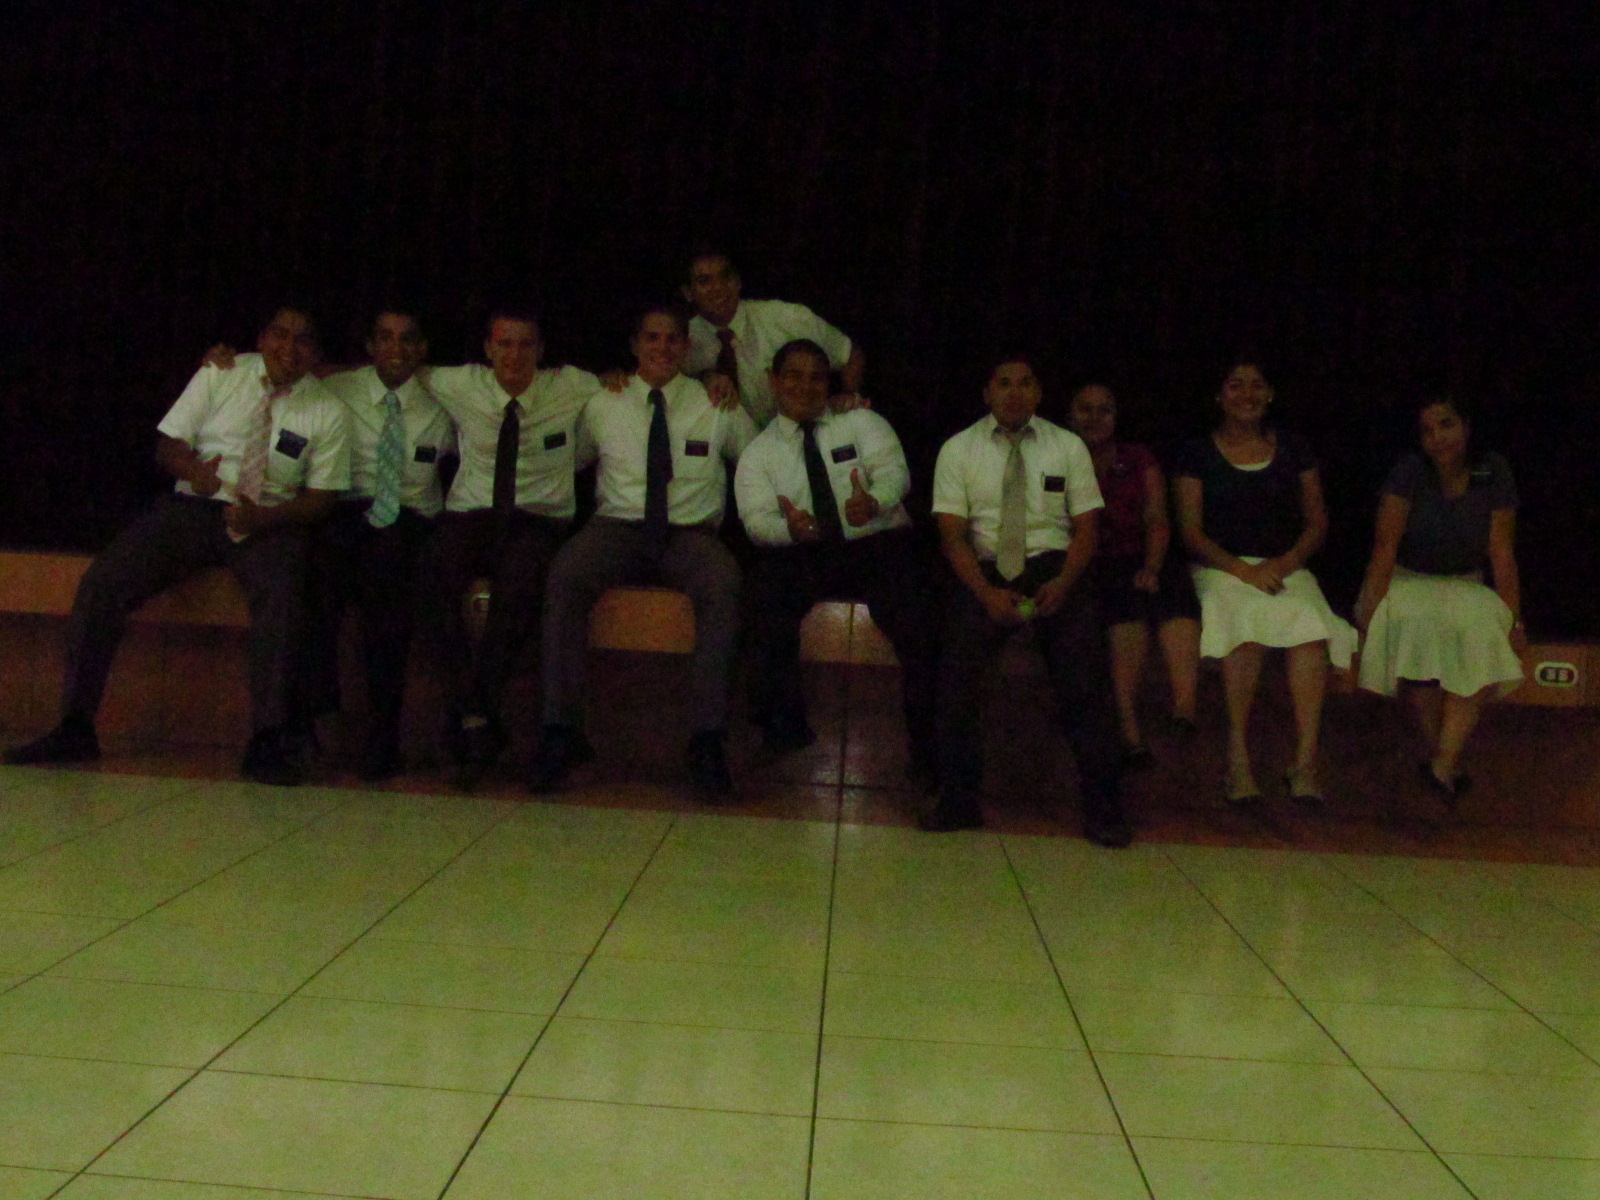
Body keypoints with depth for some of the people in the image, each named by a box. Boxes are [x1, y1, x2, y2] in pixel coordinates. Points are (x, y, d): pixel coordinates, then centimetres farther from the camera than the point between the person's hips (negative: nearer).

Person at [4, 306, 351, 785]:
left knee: (279, 594, -36)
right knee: (100, 584, -19)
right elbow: (167, 445, 7)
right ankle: (75, 728, -10)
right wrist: (194, 469, -17)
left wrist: (262, 518, -18)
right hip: (193, 507, 2)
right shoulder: (219, 375, 7)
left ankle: (268, 742, -32)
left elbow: (321, 496, 0)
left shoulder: (327, 409, 4)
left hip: (269, 521, -2)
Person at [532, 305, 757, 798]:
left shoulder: (717, 409, 12)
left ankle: (707, 741, -33)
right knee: (564, 574, -34)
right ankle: (561, 732, -28)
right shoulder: (603, 406, 13)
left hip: (690, 534, -1)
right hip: (617, 527, 1)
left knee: (723, 582, -37)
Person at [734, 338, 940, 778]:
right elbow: (756, 519, -4)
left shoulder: (862, 423, 10)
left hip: (879, 543, -1)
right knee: (764, 591, -28)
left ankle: (925, 746, -14)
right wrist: (789, 528, -29)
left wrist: (874, 502, -34)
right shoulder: (758, 453, 11)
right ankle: (785, 727, -11)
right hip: (802, 555, 1)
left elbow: (894, 470, -8)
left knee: (916, 626, -28)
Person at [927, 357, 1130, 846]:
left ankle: (1102, 807, -12)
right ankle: (958, 800, -10)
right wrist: (988, 593, -17)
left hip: (1053, 569, 0)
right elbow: (953, 534, -1)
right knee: (957, 672, -21)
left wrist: (1063, 583, -14)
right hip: (984, 572, 0)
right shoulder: (958, 450, 6)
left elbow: (1086, 526, 5)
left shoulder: (1068, 447, 10)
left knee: (1083, 675, -18)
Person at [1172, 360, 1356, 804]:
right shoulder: (1198, 455, 8)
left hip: (1285, 567, 2)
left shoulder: (1293, 449, 15)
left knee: (1311, 624, -33)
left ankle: (1305, 762, -35)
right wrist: (1243, 570, -14)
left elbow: (1317, 522, 12)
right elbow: (1191, 531, 1)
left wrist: (1285, 563, -8)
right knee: (1246, 618, -37)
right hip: (1221, 568, -2)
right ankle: (1238, 756, -35)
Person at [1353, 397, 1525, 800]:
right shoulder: (1410, 472, -14)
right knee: (1418, 627, -32)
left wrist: (1514, 621, -11)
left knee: (1485, 639, -28)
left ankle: (1442, 764, -28)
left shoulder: (1493, 474, -8)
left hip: (1464, 589, 2)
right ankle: (1445, 761, -14)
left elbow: (1502, 555, -7)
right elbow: (1385, 546, -17)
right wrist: (1370, 609, -24)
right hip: (1408, 583, -2)